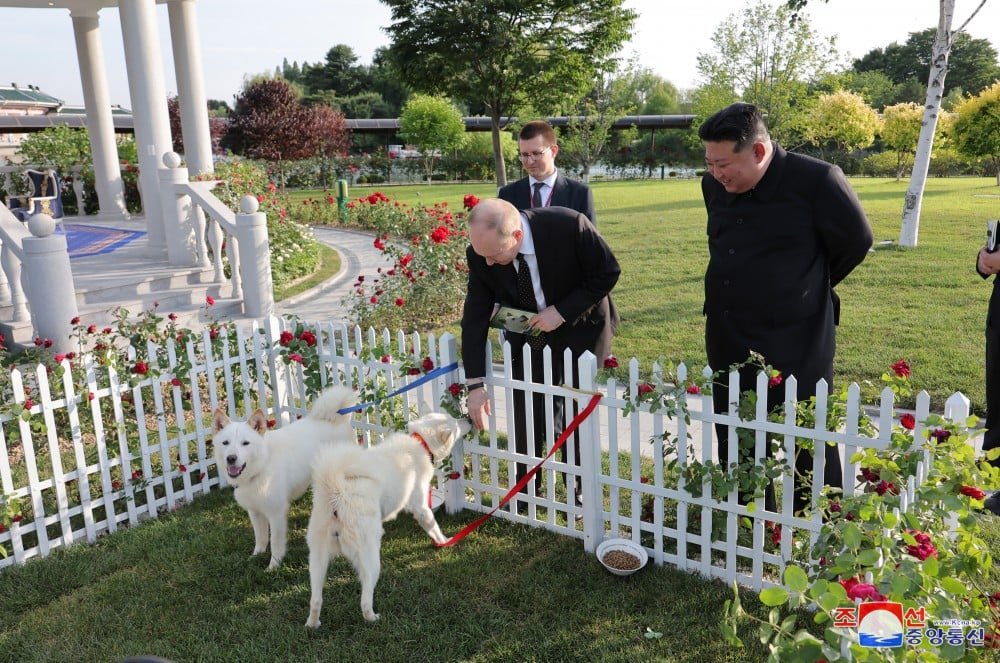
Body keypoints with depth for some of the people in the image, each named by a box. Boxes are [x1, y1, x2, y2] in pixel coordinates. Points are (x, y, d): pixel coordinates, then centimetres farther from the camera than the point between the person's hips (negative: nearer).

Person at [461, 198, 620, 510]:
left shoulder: (570, 226, -32)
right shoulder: (481, 254, -22)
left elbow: (608, 273, -18)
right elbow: (475, 318, -15)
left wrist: (562, 312, -26)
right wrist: (475, 384, -19)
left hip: (579, 329, -2)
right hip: (527, 333, 2)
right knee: (525, 415, 3)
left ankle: (579, 492, 25)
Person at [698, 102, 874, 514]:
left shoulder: (817, 181, -15)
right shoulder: (714, 185, 3)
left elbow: (855, 242, -2)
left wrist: (808, 288, 9)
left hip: (797, 351, -6)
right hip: (728, 348, 6)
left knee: (810, 453, 4)